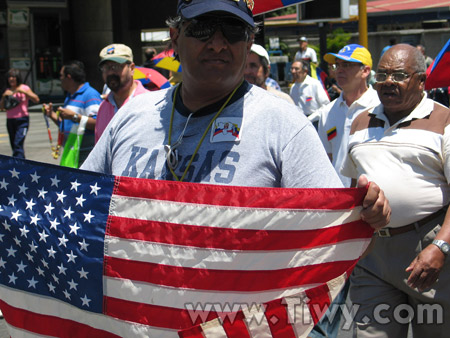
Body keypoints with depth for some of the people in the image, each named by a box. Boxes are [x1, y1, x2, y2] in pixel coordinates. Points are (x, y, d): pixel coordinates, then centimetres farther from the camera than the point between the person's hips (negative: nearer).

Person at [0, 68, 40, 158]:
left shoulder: (24, 88, 0)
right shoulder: (7, 91, 13)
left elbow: (36, 100, -11)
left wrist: (24, 92, -19)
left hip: (22, 120, -6)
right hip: (10, 120, 6)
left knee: (18, 144, -18)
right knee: (14, 146, 9)